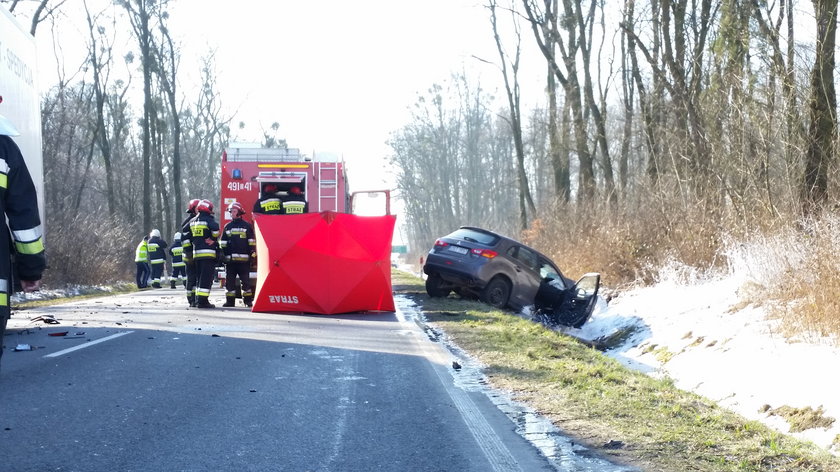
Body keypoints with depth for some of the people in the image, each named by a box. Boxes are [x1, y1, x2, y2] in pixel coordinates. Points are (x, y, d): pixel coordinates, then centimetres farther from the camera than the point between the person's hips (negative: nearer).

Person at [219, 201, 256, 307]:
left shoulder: (247, 226, 6)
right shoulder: (227, 227, 15)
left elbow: (252, 242, 5)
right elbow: (223, 243, 16)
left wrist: (253, 254, -2)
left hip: (244, 259, -3)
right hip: (230, 258, 3)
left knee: (245, 280, -2)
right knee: (230, 280, 2)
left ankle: (248, 300, 3)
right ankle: (230, 300, 7)